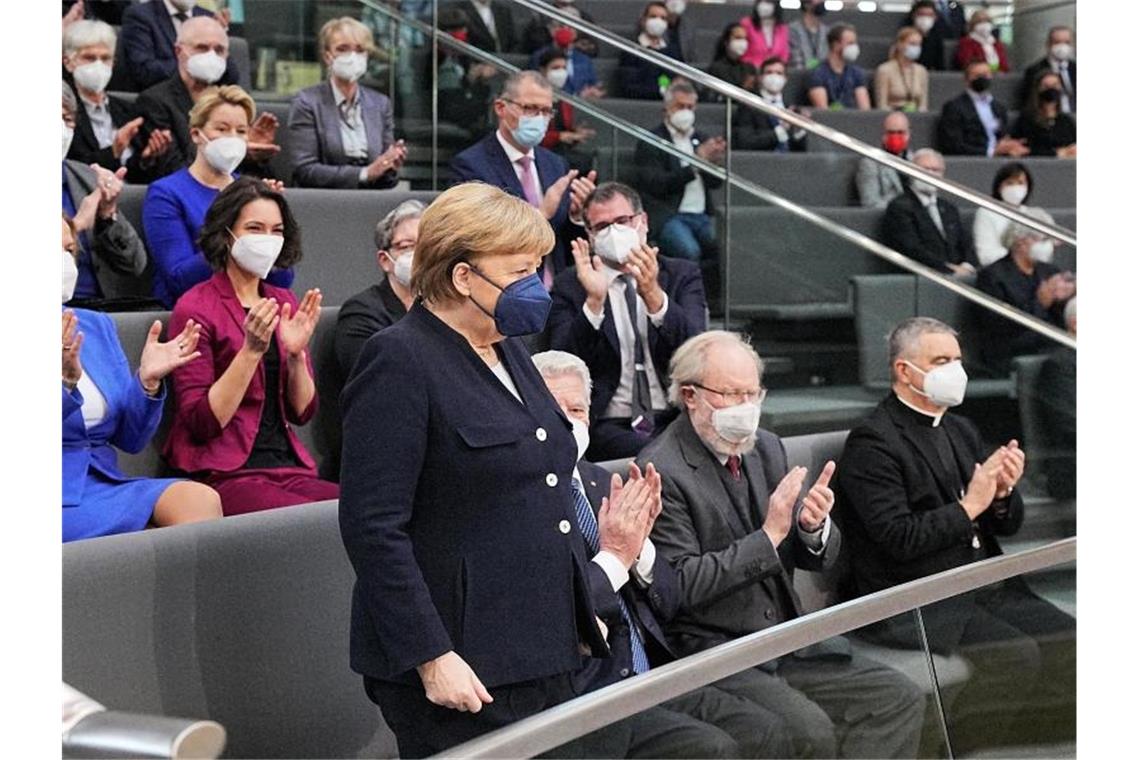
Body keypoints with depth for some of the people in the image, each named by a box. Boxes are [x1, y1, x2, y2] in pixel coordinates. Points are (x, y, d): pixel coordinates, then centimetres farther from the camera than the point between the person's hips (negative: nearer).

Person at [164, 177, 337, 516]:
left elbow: (302, 411, 12)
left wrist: (297, 353, -6)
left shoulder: (284, 303, 14)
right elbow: (201, 422, -10)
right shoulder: (195, 308, -3)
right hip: (225, 473, -6)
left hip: (287, 465, 6)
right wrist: (251, 350, -19)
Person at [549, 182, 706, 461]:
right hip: (607, 425, -2)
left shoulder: (681, 274, 13)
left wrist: (654, 295, -20)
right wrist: (594, 301, -19)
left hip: (676, 419, 3)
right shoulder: (569, 286, 9)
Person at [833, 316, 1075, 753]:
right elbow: (898, 538, -17)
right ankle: (952, 740, -9)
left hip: (987, 586, 8)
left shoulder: (960, 430, 18)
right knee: (1019, 654, -25)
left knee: (1068, 641, -13)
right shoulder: (872, 442, -7)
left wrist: (1003, 493, -3)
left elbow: (1007, 525, 19)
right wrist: (970, 505, -15)